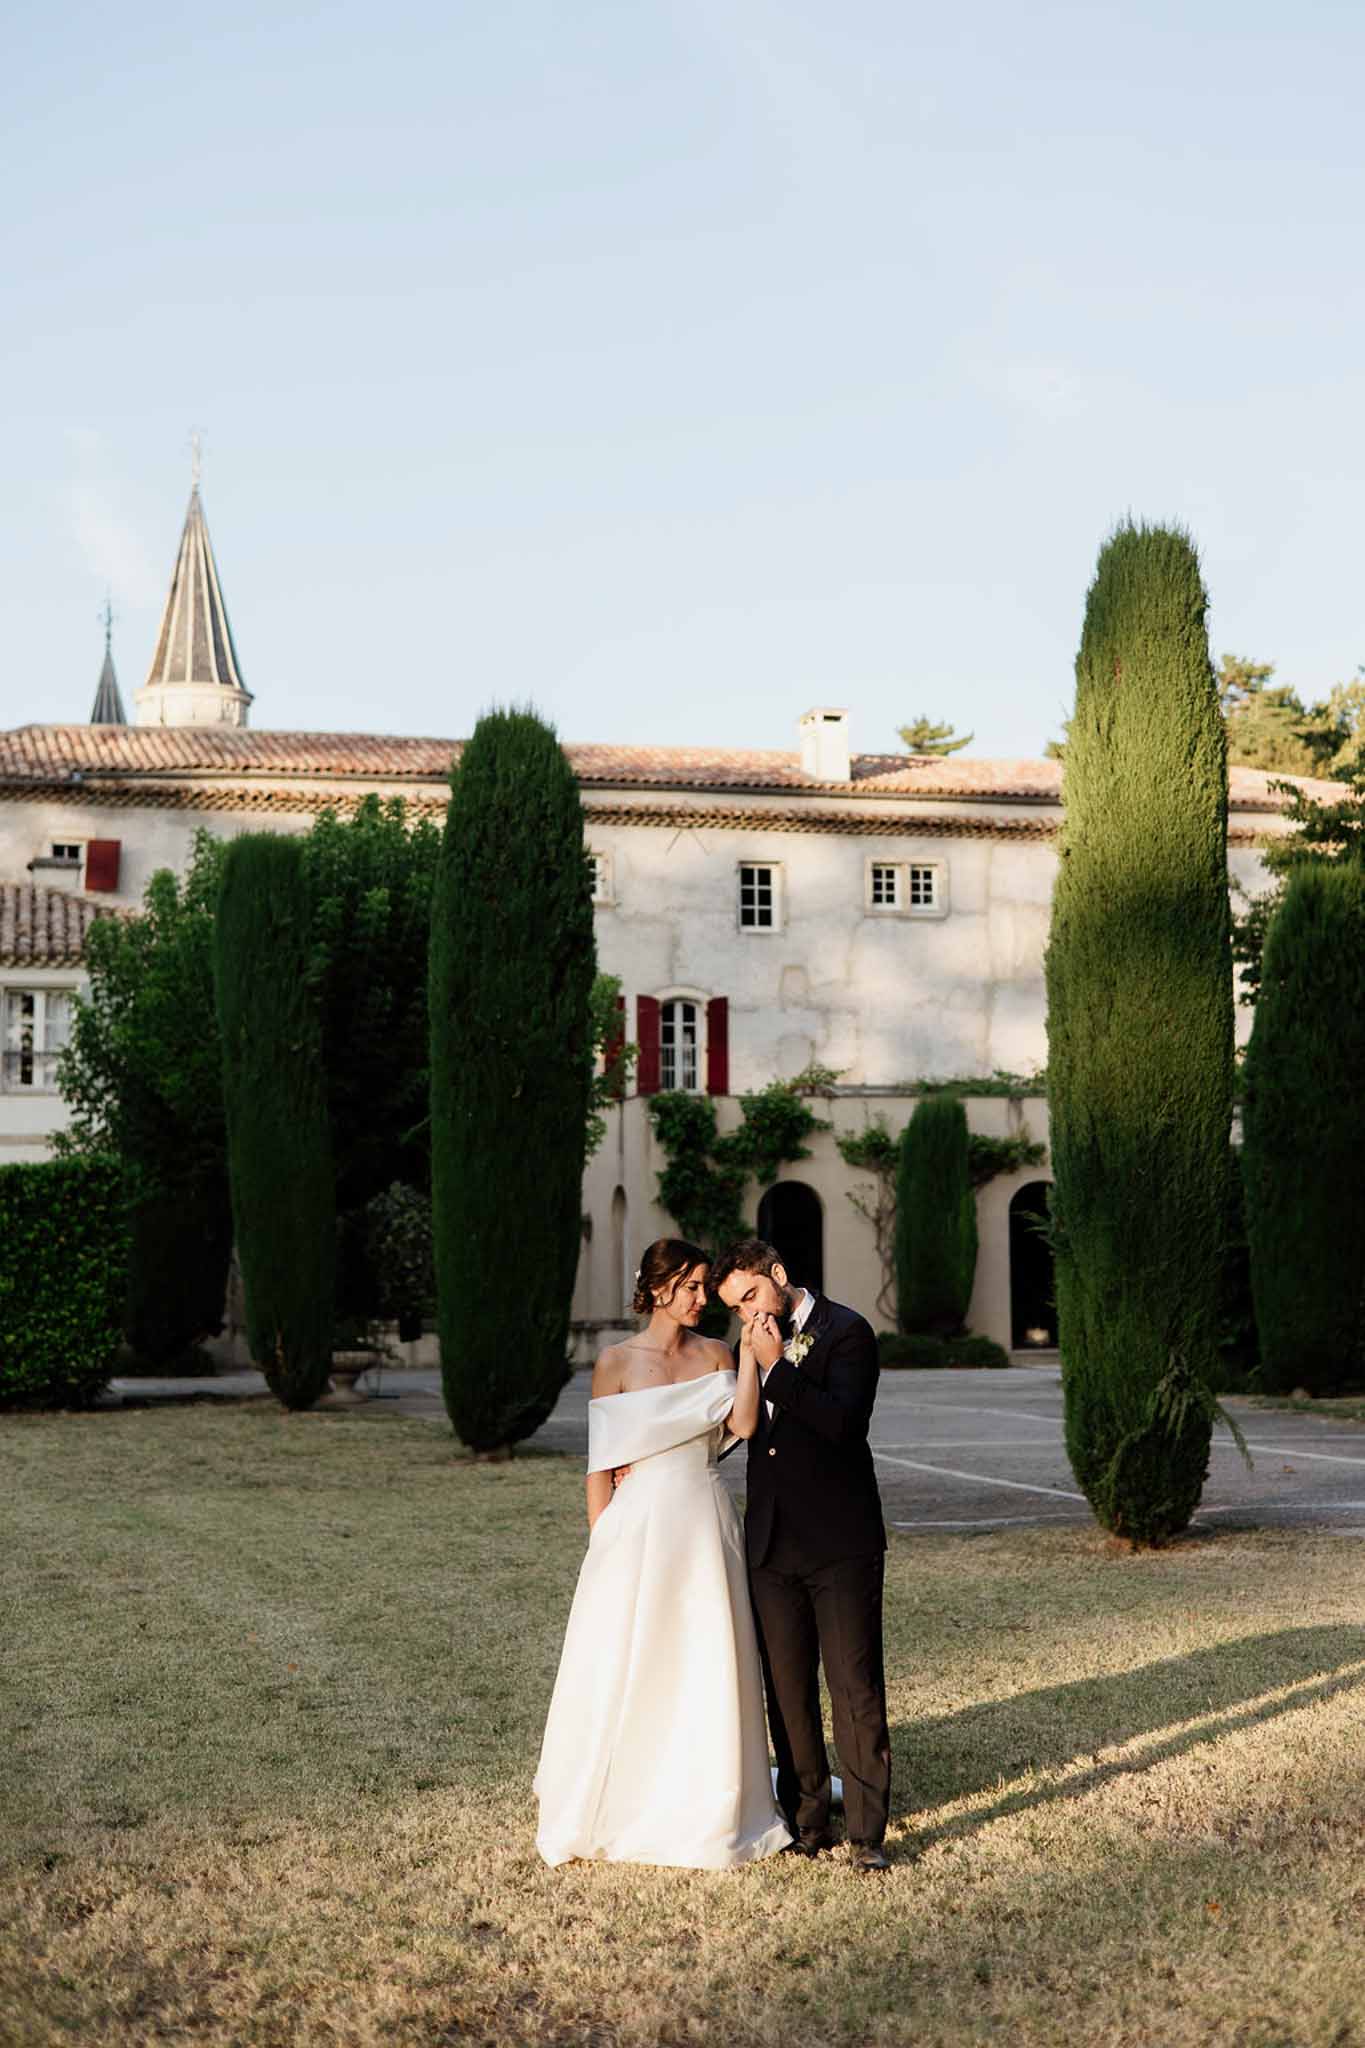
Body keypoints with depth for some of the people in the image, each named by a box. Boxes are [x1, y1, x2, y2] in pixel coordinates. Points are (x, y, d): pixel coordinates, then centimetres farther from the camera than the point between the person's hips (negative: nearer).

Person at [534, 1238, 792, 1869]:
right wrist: (604, 1541, -6)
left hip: (706, 1523, 3)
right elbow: (599, 1463, -3)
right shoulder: (617, 1362, -3)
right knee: (628, 1667, 3)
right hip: (640, 1522, -3)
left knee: (707, 1668, 6)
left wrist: (750, 1349, -12)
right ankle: (619, 1810, 18)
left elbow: (743, 1424, -11)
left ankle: (703, 1811, 18)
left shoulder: (715, 1355, 6)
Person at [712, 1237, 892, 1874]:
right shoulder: (751, 1344, 12)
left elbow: (843, 1422, -22)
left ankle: (867, 1832, 1)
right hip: (772, 1545, 6)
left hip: (841, 1543, -6)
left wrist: (778, 1366, -21)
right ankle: (806, 1821, 17)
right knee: (787, 1690, 8)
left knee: (856, 1689, -4)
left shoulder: (847, 1332, -8)